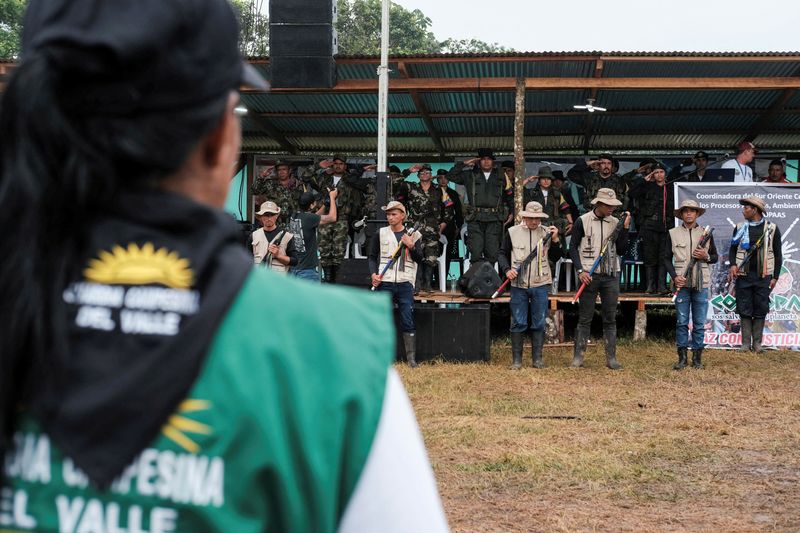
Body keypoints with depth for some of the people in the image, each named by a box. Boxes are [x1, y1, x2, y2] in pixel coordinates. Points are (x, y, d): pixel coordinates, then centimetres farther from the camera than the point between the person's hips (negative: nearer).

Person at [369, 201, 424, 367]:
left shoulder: (412, 234, 8)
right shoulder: (381, 233, 8)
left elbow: (419, 259, 3)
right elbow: (372, 256, 12)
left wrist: (411, 246, -14)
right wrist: (374, 274, -4)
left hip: (405, 284, 0)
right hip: (385, 283, 0)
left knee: (408, 321, -1)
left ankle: (411, 357, 3)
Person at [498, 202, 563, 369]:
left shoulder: (547, 232, 5)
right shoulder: (512, 232, 2)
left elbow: (555, 258, 7)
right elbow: (502, 254, 8)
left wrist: (555, 240, -7)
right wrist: (507, 269, -8)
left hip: (540, 285, 1)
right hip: (519, 285, -1)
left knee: (539, 323, 4)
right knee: (518, 323, 0)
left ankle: (537, 358, 12)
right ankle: (517, 360, 7)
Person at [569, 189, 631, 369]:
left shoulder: (615, 223, 8)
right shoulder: (582, 221, -2)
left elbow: (621, 251, 6)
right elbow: (573, 247, 0)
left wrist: (625, 228, -3)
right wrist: (580, 270, -10)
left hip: (611, 275, 3)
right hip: (589, 275, -3)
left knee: (610, 318, 4)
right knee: (585, 318, -1)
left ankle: (611, 358, 8)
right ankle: (578, 357, 4)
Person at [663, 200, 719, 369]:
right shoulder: (673, 233, 6)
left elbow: (715, 257, 15)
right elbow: (667, 258, 7)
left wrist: (706, 256, -8)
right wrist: (675, 276, -7)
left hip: (701, 284, 1)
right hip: (682, 283, -1)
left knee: (699, 323, 3)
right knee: (682, 322, 0)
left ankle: (697, 357, 10)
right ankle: (682, 358, 7)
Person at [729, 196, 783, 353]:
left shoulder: (772, 228, 3)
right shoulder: (740, 227, 8)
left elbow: (777, 255, 5)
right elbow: (732, 249, 12)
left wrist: (775, 277, 0)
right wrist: (733, 265, -7)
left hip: (763, 276, -1)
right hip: (743, 275, 1)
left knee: (760, 310, 2)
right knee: (744, 310, 2)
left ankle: (757, 343, 10)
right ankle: (746, 343, 8)